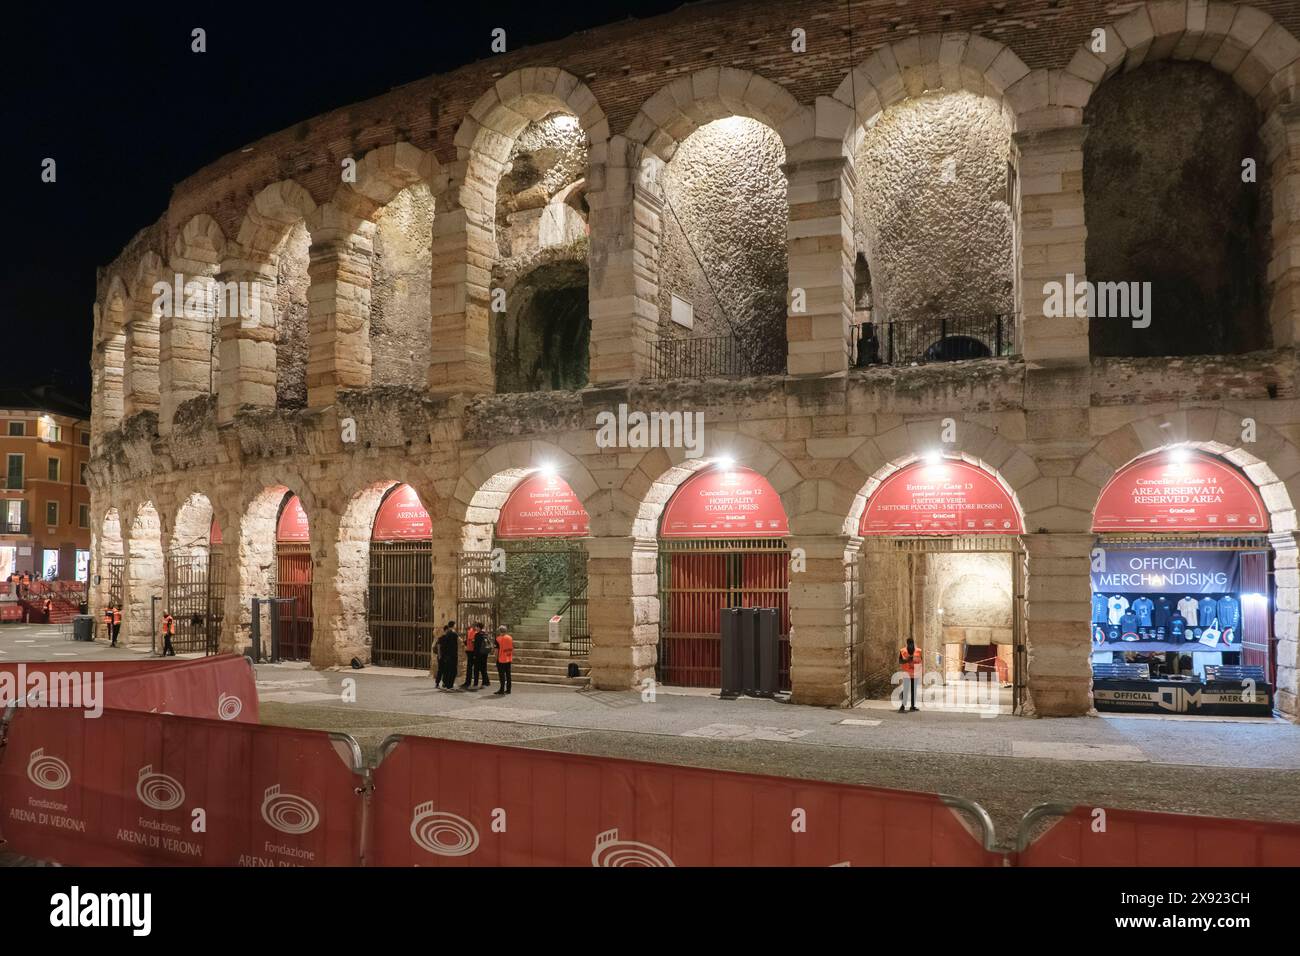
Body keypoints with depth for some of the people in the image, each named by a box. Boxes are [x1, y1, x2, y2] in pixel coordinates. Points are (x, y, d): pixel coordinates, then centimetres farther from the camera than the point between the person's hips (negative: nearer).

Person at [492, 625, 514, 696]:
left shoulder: (498, 639, -11)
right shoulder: (510, 638, 4)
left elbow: (497, 650, -10)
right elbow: (513, 649, 9)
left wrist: (496, 658, -2)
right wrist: (513, 656, 18)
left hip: (501, 659, -5)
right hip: (508, 659, 5)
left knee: (501, 675, 0)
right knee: (508, 674, 11)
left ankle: (502, 689, -1)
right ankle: (508, 689, 14)